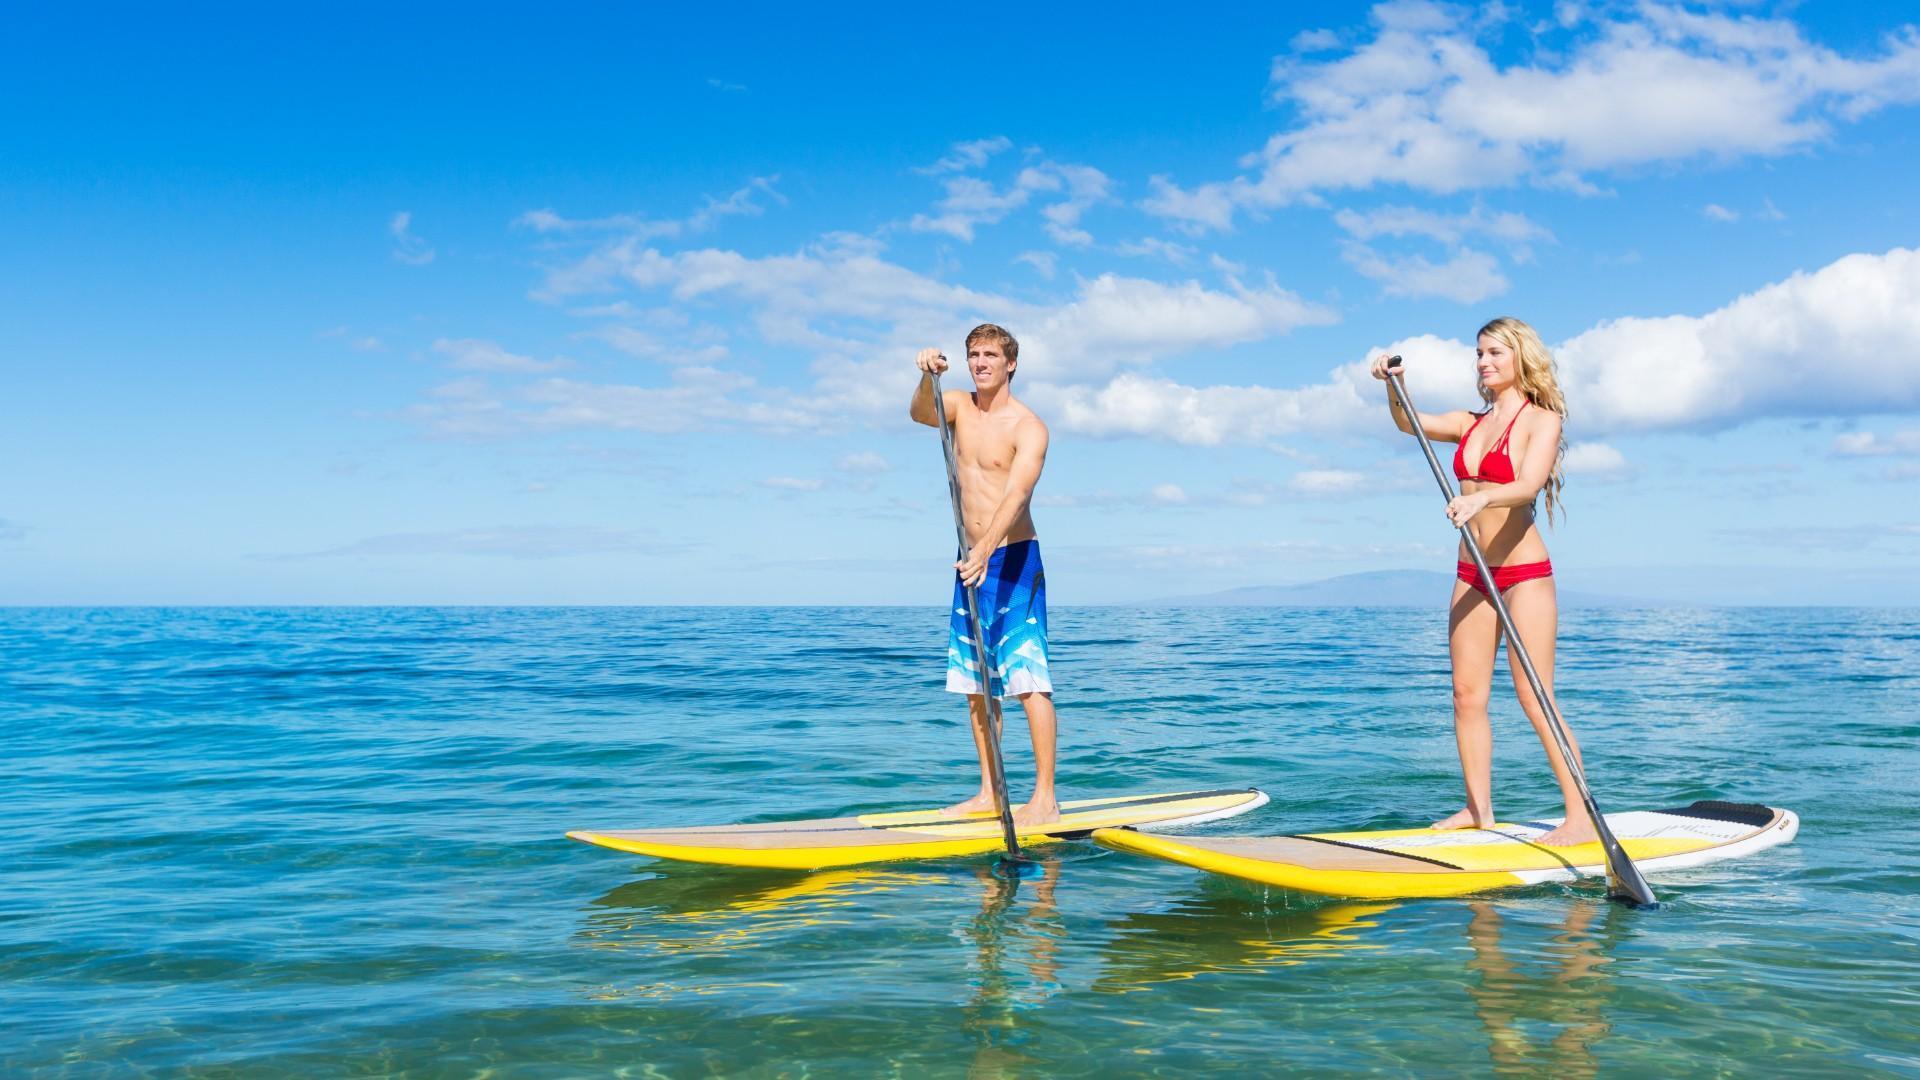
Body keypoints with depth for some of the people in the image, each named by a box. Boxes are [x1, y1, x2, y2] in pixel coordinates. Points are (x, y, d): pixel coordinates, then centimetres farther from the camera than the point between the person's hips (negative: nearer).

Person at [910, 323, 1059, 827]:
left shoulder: (1028, 427, -10)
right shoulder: (959, 405, 10)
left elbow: (1015, 496, -24)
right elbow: (920, 412, -12)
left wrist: (985, 551, -38)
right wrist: (928, 376, -33)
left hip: (1014, 559, -7)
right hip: (971, 561, 7)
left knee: (1028, 679, -10)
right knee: (975, 683, 9)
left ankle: (1045, 797, -8)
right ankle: (989, 793, 16)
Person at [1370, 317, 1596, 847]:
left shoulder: (1541, 419, -3)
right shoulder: (1471, 423, 15)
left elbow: (1529, 484, -20)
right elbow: (1410, 422, 2)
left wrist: (1479, 499, -38)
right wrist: (1393, 385, -17)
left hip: (1523, 571, -6)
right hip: (1472, 576, 6)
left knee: (1535, 700, -8)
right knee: (1467, 694, 4)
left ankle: (1582, 817, -1)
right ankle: (1478, 808, 12)